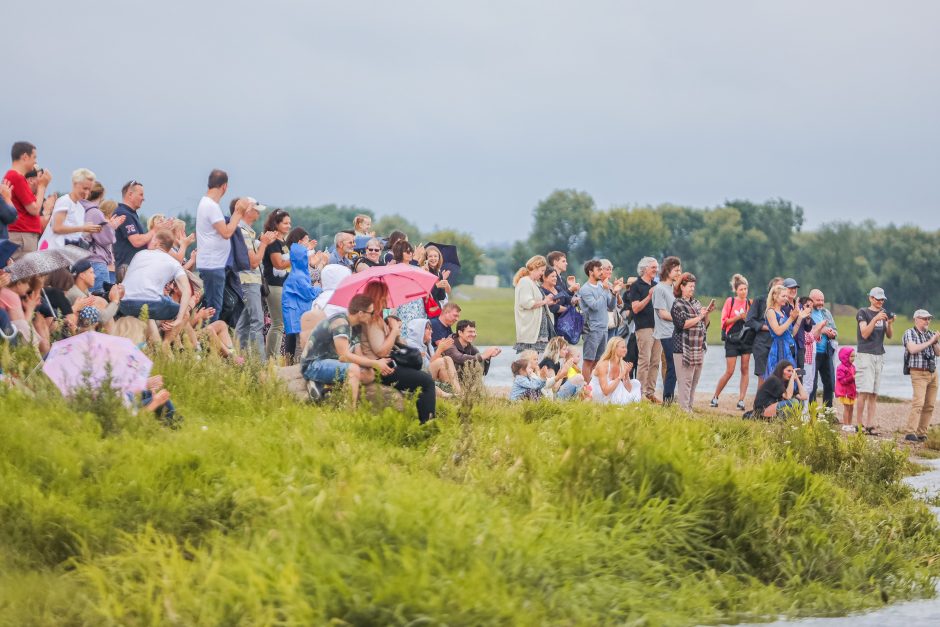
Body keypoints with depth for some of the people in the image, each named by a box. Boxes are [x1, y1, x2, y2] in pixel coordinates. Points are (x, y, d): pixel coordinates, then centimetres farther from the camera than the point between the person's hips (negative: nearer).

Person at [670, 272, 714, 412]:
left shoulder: (696, 304, 16)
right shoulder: (678, 304, -3)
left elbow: (704, 325, 20)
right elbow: (682, 324, -15)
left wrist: (707, 314, 4)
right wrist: (699, 317, -10)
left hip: (699, 348, 7)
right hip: (683, 348, -7)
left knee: (694, 381, 7)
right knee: (685, 381, -10)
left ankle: (689, 407, 11)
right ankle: (684, 409, -10)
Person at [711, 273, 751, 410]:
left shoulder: (750, 303, 7)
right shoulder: (730, 301, -2)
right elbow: (724, 321, -4)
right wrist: (738, 317, -16)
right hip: (732, 340, -3)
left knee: (745, 369, -1)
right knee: (729, 371, -5)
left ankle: (741, 400, 2)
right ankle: (715, 397, 11)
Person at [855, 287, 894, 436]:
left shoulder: (883, 313, 15)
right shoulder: (863, 313, -2)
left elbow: (890, 335, 13)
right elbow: (865, 334, -12)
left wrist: (890, 323, -6)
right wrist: (876, 319, -22)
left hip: (879, 355, 6)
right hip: (865, 355, -6)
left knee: (874, 393, 2)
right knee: (864, 390, -12)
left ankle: (870, 424, 0)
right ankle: (860, 423, -8)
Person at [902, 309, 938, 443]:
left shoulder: (930, 334, 14)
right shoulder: (910, 333, -3)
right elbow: (913, 349, -19)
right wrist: (929, 342, -16)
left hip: (933, 373, 6)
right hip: (919, 373, -6)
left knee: (929, 405, 2)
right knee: (918, 403, -18)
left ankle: (922, 434, 5)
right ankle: (910, 433, -21)